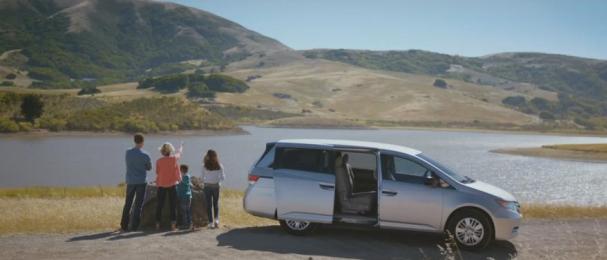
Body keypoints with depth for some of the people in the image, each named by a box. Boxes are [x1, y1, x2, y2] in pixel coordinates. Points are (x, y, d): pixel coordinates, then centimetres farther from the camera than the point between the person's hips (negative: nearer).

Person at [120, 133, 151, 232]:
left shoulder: (128, 153, 0)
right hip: (141, 182, -3)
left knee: (128, 204, 12)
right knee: (138, 204, 3)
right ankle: (134, 226, 3)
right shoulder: (145, 155, -10)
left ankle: (124, 226, 13)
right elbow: (149, 168, 4)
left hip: (130, 181, 3)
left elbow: (128, 164, 13)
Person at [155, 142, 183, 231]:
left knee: (159, 205, 9)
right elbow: (179, 153, 16)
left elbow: (157, 173, 0)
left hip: (161, 185, 1)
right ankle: (173, 224, 1)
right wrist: (181, 147, 35)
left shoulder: (159, 161, -5)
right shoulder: (174, 159, -4)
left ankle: (158, 224, 10)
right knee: (173, 205, 3)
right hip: (172, 184, -1)